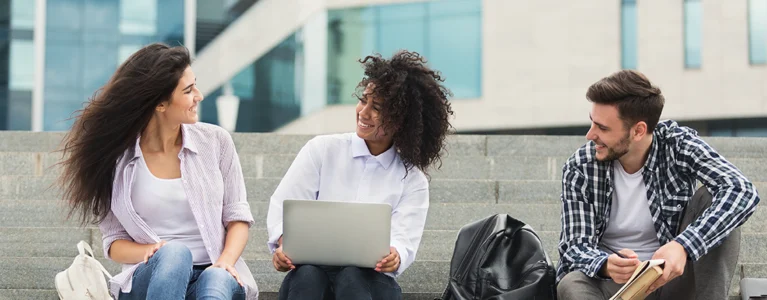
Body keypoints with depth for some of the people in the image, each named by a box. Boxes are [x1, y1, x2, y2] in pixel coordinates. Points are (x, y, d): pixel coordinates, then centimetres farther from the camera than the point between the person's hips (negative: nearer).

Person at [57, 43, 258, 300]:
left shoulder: (216, 141, 5)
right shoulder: (116, 156, 0)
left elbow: (237, 215, 6)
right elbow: (114, 242, 4)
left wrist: (226, 260, -14)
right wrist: (151, 252, -18)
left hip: (215, 273, 1)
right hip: (150, 279, -1)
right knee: (174, 252, -36)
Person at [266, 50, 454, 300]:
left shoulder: (413, 181, 8)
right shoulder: (322, 149, 9)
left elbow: (404, 241, -5)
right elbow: (284, 207, 1)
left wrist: (394, 256, -30)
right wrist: (285, 244, -22)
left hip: (369, 280, 0)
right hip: (312, 275, 0)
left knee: (352, 277, -35)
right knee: (307, 274, -35)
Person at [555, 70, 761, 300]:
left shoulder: (678, 144, -12)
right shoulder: (579, 169, -10)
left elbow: (742, 191, -27)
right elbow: (575, 247, -13)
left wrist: (683, 246, -44)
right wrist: (606, 265, -39)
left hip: (670, 276, 0)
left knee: (714, 199, -21)